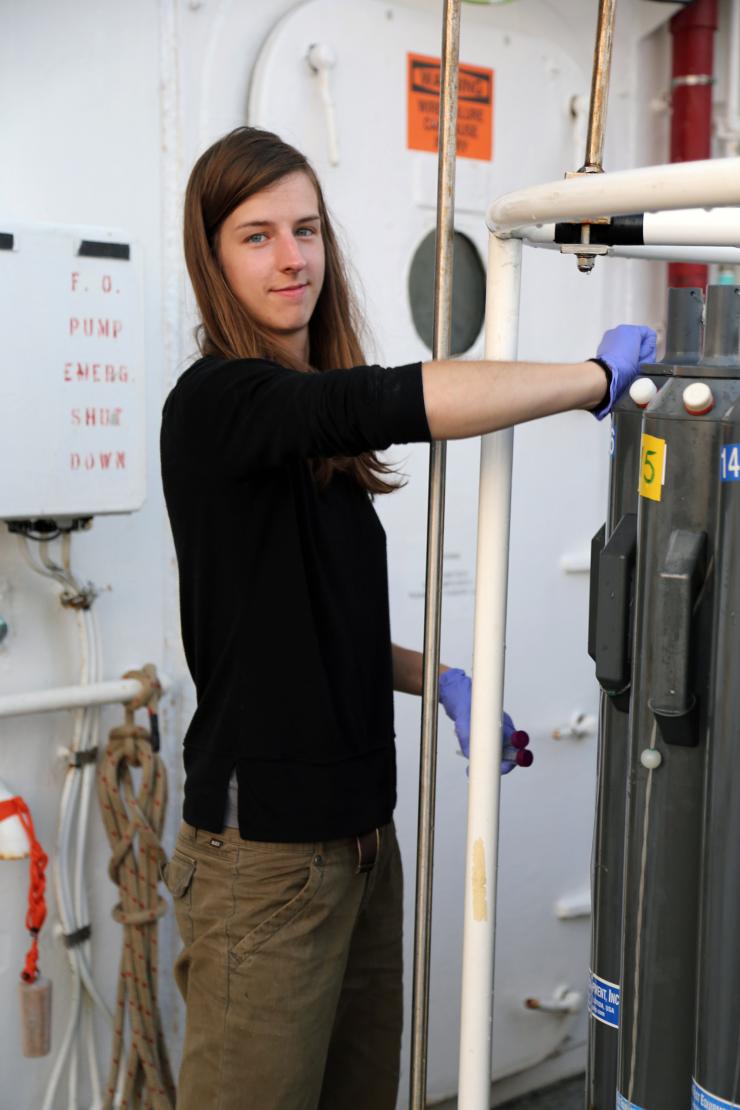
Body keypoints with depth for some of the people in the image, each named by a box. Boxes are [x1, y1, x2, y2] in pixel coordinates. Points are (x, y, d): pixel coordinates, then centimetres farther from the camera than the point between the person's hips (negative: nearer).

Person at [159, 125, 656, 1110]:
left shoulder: (312, 426, 13)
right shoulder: (218, 402, -15)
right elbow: (396, 403, -33)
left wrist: (435, 679, 6)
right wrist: (599, 377, -22)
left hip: (357, 831, 8)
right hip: (265, 843, -8)